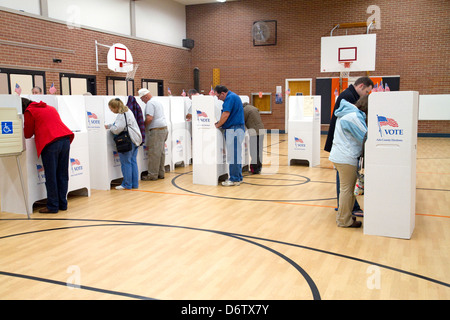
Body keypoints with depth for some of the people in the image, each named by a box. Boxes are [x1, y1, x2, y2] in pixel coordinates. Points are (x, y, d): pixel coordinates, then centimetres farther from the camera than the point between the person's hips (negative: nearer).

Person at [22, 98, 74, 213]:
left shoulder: (29, 112, 6)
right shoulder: (50, 108, 27)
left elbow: (27, 134, 12)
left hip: (50, 143, -6)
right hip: (65, 139, 7)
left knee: (51, 177, 1)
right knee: (62, 175, 11)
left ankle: (53, 206, 5)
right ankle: (62, 204, 16)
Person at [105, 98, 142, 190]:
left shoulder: (121, 115, -16)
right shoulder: (127, 111, 16)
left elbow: (117, 129, -21)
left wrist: (110, 128, -1)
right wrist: (108, 126, 21)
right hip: (135, 139, 10)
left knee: (126, 162, -1)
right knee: (133, 162, 11)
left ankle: (127, 184, 5)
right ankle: (135, 184, 15)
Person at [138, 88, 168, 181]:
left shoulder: (150, 103, -9)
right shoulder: (157, 102, 21)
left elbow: (149, 118, -19)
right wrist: (146, 124, 23)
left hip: (156, 130, -10)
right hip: (164, 128, 10)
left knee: (154, 153, -5)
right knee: (161, 152, 11)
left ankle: (153, 175, -1)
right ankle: (160, 173, 16)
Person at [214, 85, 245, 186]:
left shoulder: (230, 98, -13)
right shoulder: (232, 96, 19)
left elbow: (226, 114, -19)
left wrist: (217, 125, -7)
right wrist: (219, 122, 15)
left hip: (234, 130, -11)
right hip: (234, 129, 11)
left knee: (233, 155, -6)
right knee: (236, 155, 13)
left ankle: (234, 179, -2)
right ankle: (238, 177, 18)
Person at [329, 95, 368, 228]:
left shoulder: (346, 112, 14)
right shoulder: (354, 116, -19)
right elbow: (365, 137, -16)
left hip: (340, 156, 10)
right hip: (346, 158, -10)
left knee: (347, 188, 19)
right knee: (347, 189, 0)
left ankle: (343, 216, 29)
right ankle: (344, 220, 9)